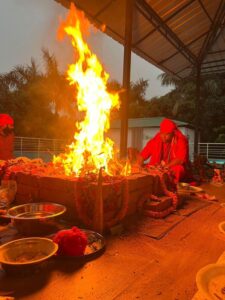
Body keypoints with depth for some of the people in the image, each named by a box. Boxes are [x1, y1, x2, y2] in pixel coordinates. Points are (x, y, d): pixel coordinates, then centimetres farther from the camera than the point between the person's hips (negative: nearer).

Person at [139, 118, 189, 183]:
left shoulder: (181, 141, -8)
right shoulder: (155, 140, 0)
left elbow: (181, 159, -18)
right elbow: (142, 155, 1)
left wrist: (164, 166, -29)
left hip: (173, 171, -2)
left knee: (178, 169, -33)